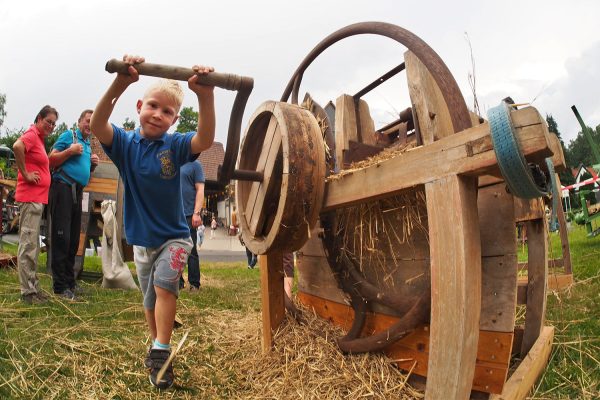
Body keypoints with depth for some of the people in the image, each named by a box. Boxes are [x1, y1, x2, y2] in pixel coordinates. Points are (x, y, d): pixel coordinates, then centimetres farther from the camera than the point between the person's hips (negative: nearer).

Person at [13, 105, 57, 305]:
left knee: (32, 245, 14)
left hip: (37, 198, 10)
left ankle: (33, 287, 23)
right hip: (31, 197, -10)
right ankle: (28, 292, 0)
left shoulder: (39, 138, 17)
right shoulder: (31, 135, -10)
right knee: (28, 245, -6)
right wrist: (25, 174, -23)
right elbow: (17, 146, -32)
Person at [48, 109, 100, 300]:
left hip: (78, 191, 8)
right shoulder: (68, 135, 0)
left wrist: (93, 164, 11)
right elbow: (51, 160, -8)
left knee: (73, 239, 10)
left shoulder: (88, 145, 21)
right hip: (63, 187, -8)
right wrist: (70, 151, -19)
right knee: (61, 237, -9)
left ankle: (70, 281, 18)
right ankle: (60, 285, -5)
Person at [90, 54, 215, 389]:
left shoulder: (174, 145, -14)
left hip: (174, 236, -3)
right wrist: (118, 85, -48)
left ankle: (161, 353, -8)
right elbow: (97, 126, -30)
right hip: (141, 239, 3)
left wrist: (206, 96, -51)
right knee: (151, 299, 17)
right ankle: (158, 345, 39)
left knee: (164, 284, -22)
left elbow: (205, 140, -34)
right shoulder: (125, 144, -9)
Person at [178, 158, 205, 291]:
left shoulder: (195, 164, 1)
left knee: (191, 251, -1)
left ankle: (194, 284, 7)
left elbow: (200, 190, -6)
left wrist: (197, 213, -15)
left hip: (189, 214, -5)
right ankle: (178, 282, 17)